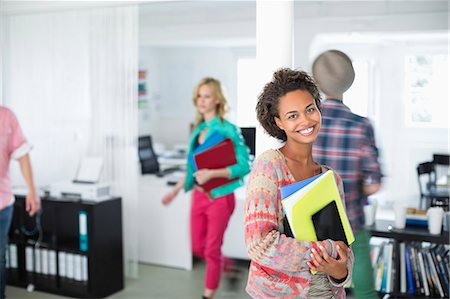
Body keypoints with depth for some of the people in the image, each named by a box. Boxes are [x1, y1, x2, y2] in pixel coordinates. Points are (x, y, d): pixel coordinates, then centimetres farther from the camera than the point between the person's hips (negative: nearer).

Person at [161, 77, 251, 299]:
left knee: (211, 250, 5)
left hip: (219, 197, -7)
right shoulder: (197, 129, 7)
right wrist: (176, 189, 15)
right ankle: (227, 265, 43)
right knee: (197, 248, 16)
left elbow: (244, 166, -18)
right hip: (198, 196, 7)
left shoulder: (228, 130, -14)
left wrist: (211, 173, -26)